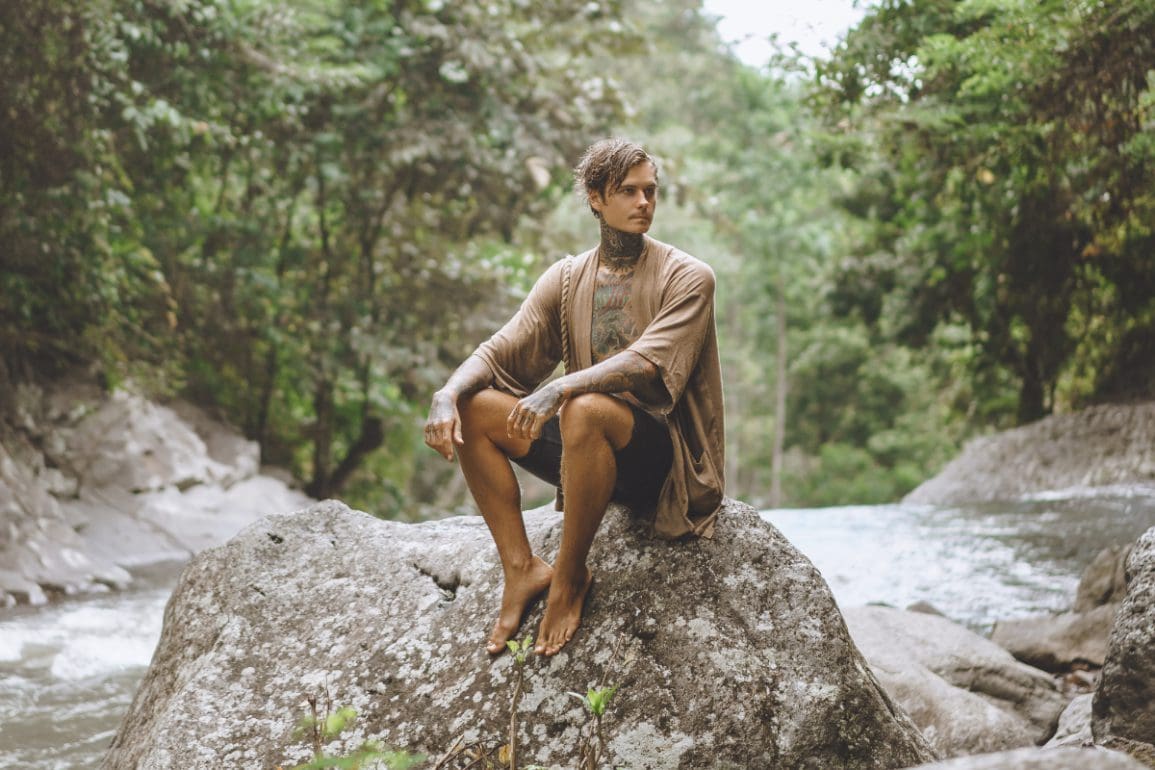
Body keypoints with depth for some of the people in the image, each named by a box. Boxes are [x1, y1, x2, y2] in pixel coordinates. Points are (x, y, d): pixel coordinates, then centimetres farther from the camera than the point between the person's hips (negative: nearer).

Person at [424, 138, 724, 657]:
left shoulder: (687, 278, -7)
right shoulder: (567, 278, 8)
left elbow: (647, 365, -22)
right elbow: (500, 351, 0)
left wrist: (562, 389, -38)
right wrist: (448, 393, -21)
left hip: (667, 456, -5)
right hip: (593, 450, 6)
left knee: (586, 410, -36)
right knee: (472, 409, -10)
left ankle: (570, 578, -18)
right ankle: (522, 569, -9)